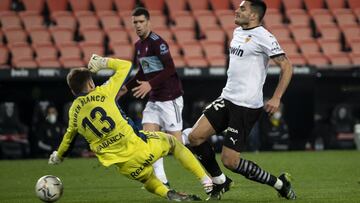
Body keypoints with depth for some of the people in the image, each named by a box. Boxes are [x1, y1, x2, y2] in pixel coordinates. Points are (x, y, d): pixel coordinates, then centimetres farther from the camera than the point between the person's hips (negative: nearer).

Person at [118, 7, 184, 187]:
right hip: (154, 99, 9)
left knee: (175, 141, -7)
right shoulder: (138, 45, 12)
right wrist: (126, 88, 15)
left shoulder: (157, 42, -15)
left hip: (170, 98, -9)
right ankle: (161, 180, -4)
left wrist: (150, 84, -27)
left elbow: (170, 69, -22)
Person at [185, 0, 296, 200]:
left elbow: (286, 67, -15)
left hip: (246, 106, -8)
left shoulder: (263, 37, -14)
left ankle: (279, 183, 7)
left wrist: (276, 98, -22)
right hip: (227, 99, 8)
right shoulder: (238, 32, 13)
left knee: (230, 161, -10)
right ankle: (220, 182, 15)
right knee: (195, 136, -3)